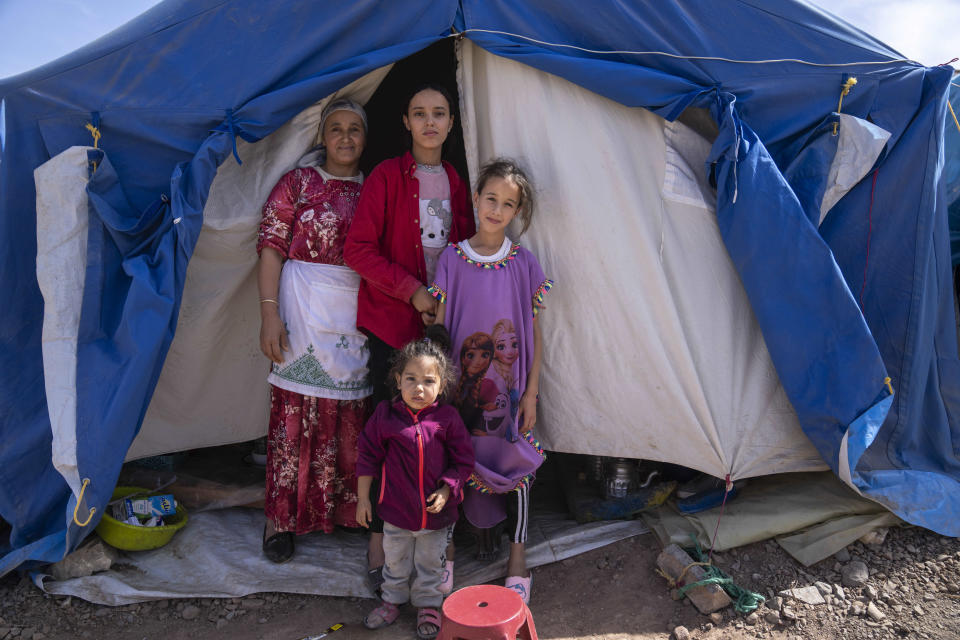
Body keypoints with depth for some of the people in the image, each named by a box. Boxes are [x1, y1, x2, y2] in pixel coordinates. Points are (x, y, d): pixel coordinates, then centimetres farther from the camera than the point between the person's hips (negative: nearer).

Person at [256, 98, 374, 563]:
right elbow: (271, 248, -3)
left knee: (354, 416, 7)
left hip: (359, 316, 4)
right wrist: (269, 312, -12)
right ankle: (282, 516, 14)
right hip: (305, 314, -3)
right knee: (297, 414, -1)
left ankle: (351, 508, 24)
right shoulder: (298, 182, 2)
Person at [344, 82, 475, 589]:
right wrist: (413, 291, -13)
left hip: (442, 322, 4)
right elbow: (359, 249, -8)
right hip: (392, 322, -4)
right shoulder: (387, 176, -2)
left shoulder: (456, 182, 12)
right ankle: (379, 537, 12)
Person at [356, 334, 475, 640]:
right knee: (395, 559, 22)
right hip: (396, 509, 1)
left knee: (430, 562, 19)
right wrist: (363, 498, -1)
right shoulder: (385, 415, -11)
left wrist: (445, 492, -14)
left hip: (436, 511, -1)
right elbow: (368, 457, -2)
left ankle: (428, 605, 41)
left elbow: (463, 460, -5)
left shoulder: (447, 418, -13)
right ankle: (392, 600, 45)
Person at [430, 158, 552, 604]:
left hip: (510, 388, 1)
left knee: (516, 465, 5)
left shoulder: (524, 264, -2)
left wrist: (531, 393, -2)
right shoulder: (452, 259, -3)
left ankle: (517, 557, 22)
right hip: (462, 387, 0)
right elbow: (439, 328, 0)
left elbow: (534, 333, 2)